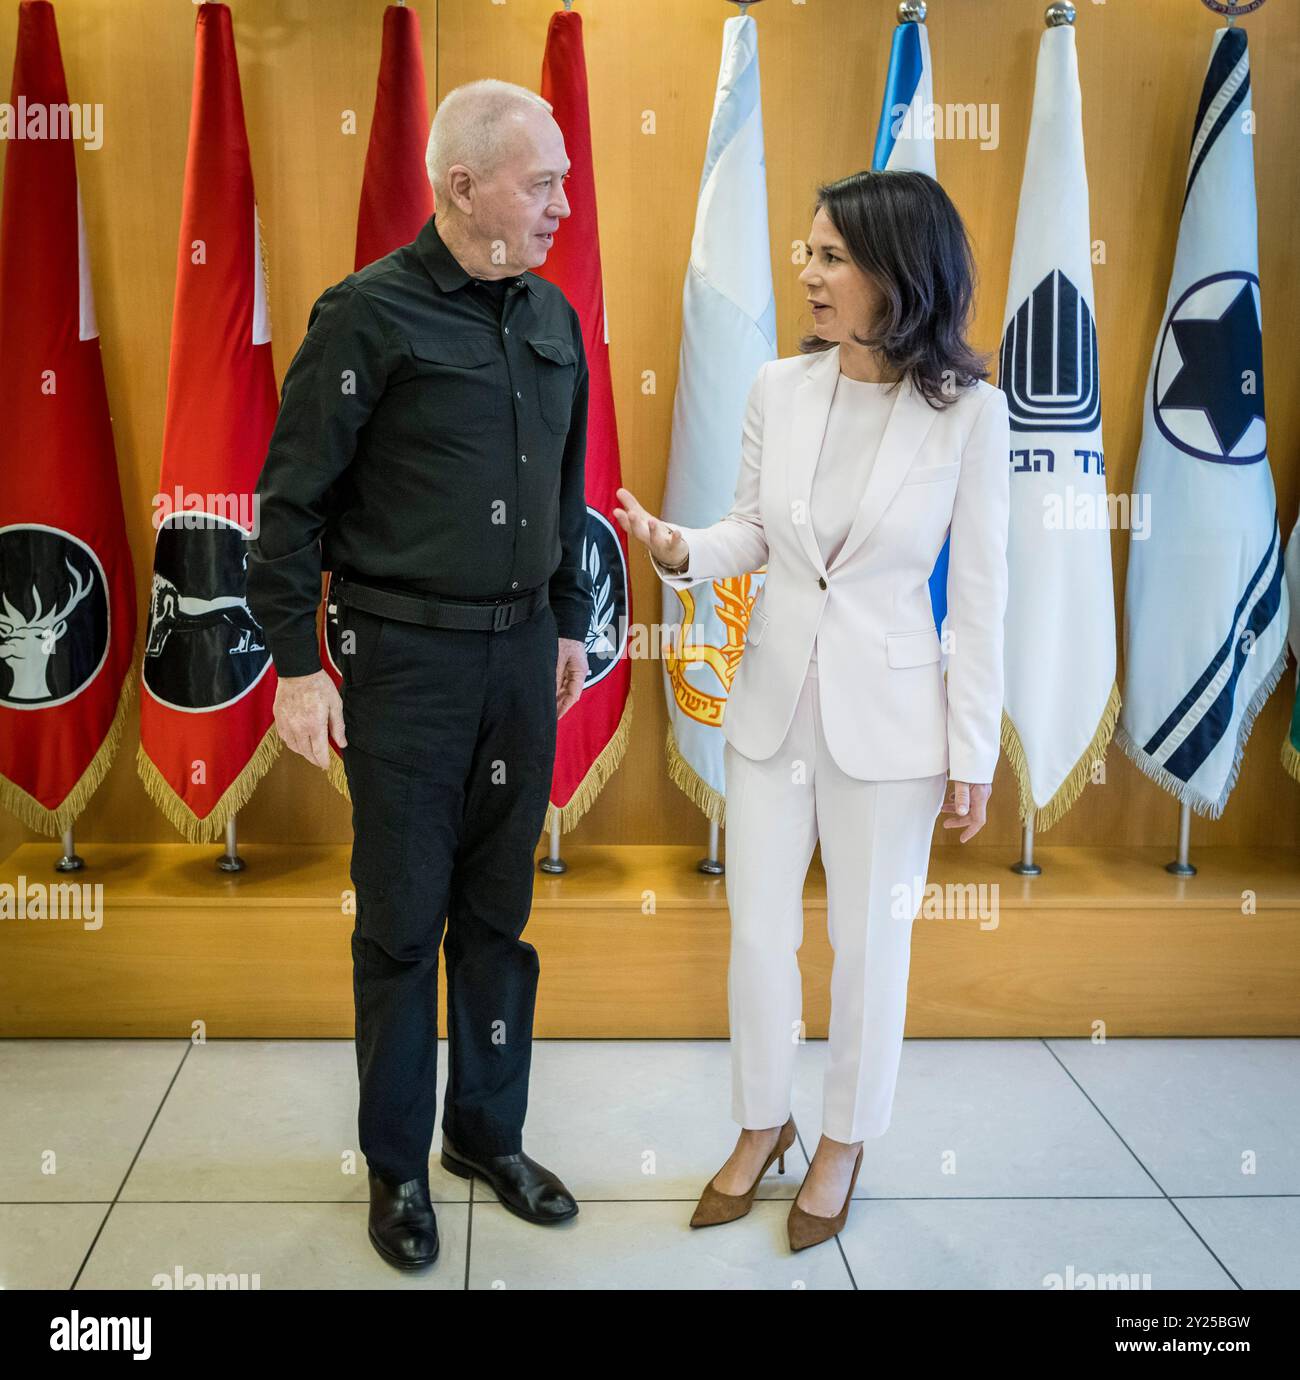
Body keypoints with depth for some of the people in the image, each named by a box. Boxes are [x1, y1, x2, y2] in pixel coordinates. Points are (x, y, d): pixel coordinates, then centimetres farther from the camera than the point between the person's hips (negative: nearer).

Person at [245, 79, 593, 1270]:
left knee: (499, 911, 13)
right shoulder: (369, 314, -10)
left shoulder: (552, 318, 8)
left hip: (522, 649, 5)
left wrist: (571, 624, 17)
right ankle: (397, 1163, 23)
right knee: (403, 919, 6)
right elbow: (294, 499, -8)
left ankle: (490, 1131, 29)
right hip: (406, 655, -5)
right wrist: (297, 666, -10)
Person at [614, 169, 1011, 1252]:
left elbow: (980, 593, -7)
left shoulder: (968, 410, -11)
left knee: (870, 941, 11)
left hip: (887, 715, -3)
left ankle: (843, 1144, 34)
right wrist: (683, 552, -14)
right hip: (771, 701, 3)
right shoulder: (779, 388, -3)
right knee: (758, 931, 12)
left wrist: (974, 755, -6)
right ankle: (763, 1124, 36)